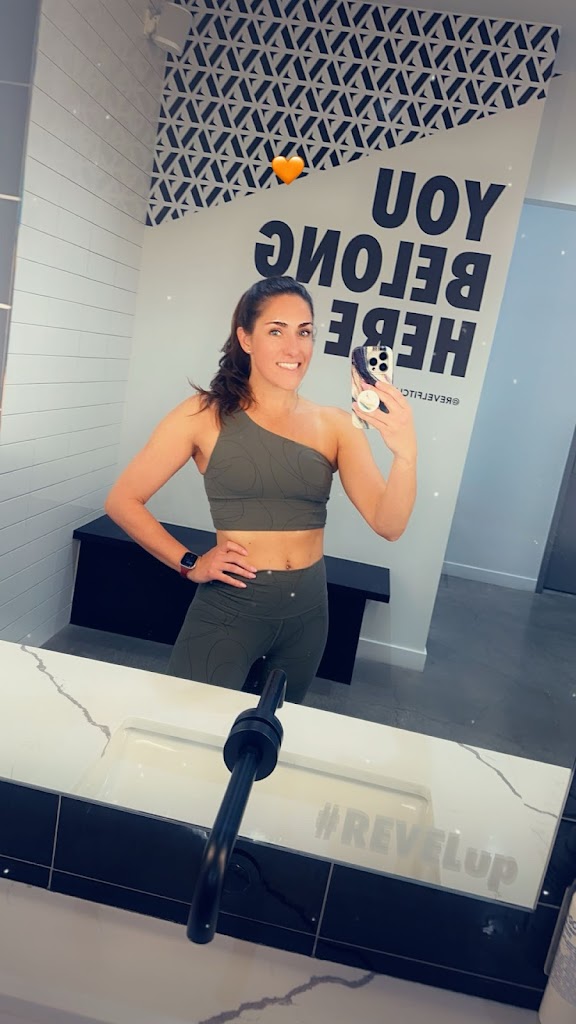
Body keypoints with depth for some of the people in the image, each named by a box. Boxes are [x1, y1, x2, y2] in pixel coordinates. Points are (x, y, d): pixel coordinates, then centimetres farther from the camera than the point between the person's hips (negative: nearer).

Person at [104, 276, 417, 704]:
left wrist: (405, 454, -28)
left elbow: (388, 525, -11)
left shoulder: (335, 425, -3)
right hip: (228, 607, -3)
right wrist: (190, 564, -8)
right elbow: (123, 501, -4)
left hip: (307, 612, 4)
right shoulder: (207, 415, -9)